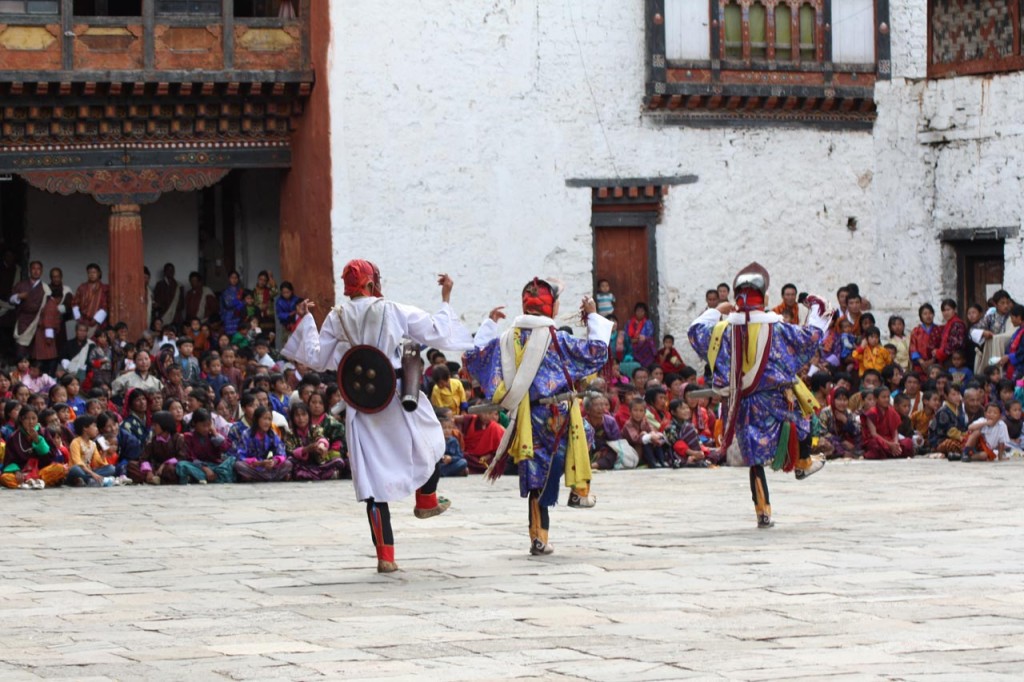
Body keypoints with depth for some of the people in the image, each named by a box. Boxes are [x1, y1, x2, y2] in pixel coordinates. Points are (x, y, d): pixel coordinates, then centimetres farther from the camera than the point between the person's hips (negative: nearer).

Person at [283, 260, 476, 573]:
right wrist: (446, 299, 9)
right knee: (430, 441, 31)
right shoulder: (395, 312, -8)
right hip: (399, 398, -2)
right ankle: (427, 502, 48)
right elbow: (439, 335, -3)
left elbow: (316, 360, 8)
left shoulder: (336, 319, -1)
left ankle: (385, 555, 0)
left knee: (373, 479, 4)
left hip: (360, 405, 2)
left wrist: (305, 322, 18)